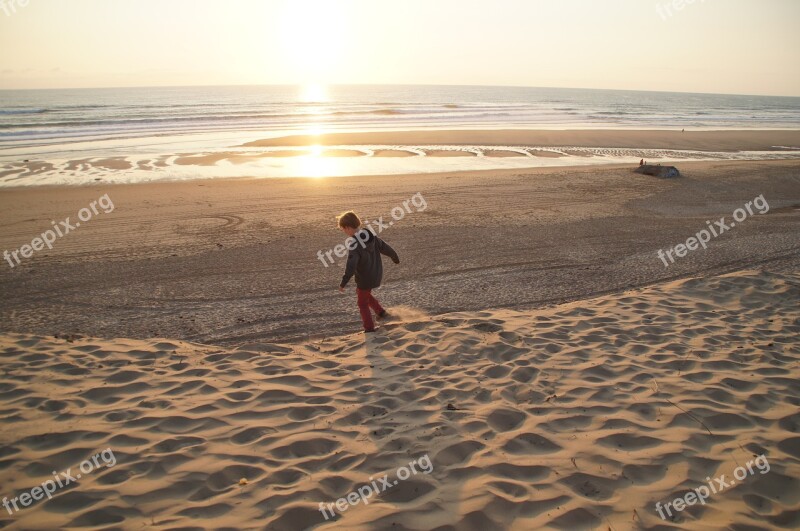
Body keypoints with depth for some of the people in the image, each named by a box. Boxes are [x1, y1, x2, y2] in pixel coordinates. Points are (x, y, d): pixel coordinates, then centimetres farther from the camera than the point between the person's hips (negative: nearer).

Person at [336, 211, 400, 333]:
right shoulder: (371, 235, -5)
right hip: (377, 275, 7)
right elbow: (386, 248, 5)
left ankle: (369, 329, 19)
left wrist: (343, 283, -26)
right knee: (361, 293, 30)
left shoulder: (354, 244, -26)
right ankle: (381, 312, 29)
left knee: (363, 304, 12)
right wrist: (396, 258, 23)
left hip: (365, 279, -7)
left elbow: (351, 267, -32)